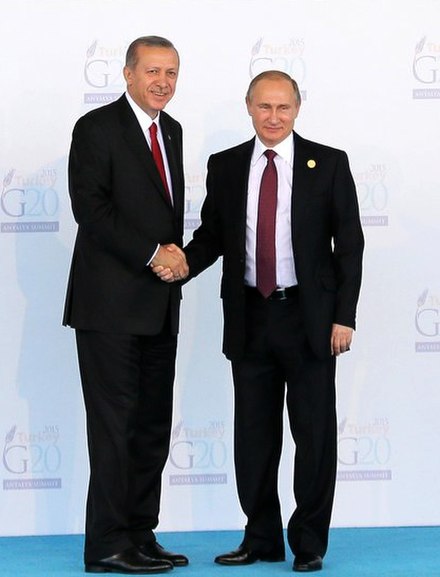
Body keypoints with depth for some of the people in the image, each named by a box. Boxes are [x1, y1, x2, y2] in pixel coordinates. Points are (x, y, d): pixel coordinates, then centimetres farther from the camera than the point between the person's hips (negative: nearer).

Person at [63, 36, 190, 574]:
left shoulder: (172, 131, 17)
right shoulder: (96, 128, -6)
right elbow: (90, 207, -14)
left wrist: (175, 257, 5)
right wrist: (152, 254, -16)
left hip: (159, 306, 8)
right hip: (111, 304, -8)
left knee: (153, 424, 8)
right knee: (115, 422, -6)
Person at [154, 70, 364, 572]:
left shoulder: (328, 164, 0)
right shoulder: (225, 167, 7)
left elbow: (349, 244, -1)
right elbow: (211, 235, 11)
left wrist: (344, 316, -8)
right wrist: (183, 264, -11)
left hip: (310, 317, -3)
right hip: (250, 319, 3)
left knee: (315, 433, 2)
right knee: (253, 434, 7)